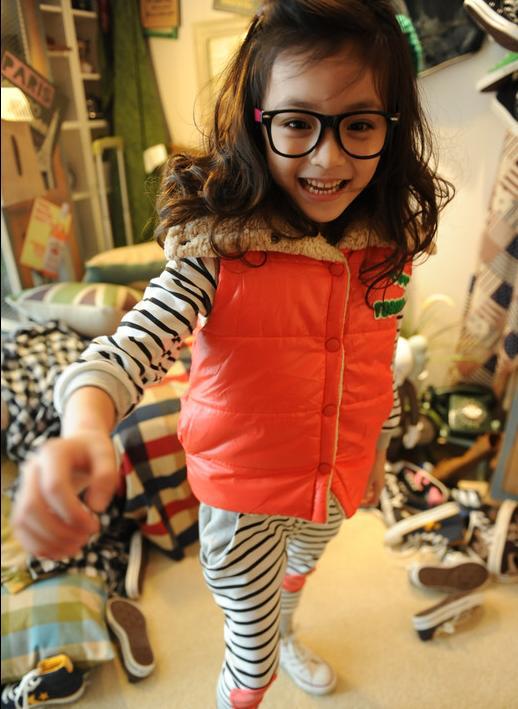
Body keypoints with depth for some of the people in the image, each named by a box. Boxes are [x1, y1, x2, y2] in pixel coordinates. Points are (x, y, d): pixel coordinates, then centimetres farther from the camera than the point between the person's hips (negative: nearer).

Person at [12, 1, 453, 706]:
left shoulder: (388, 246, -11)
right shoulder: (219, 247, -25)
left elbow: (379, 364, 1)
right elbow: (136, 343, -35)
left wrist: (376, 451, 12)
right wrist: (85, 429, -56)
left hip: (338, 477, 6)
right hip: (243, 487, -5)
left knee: (302, 566, 37)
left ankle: (285, 634, 72)